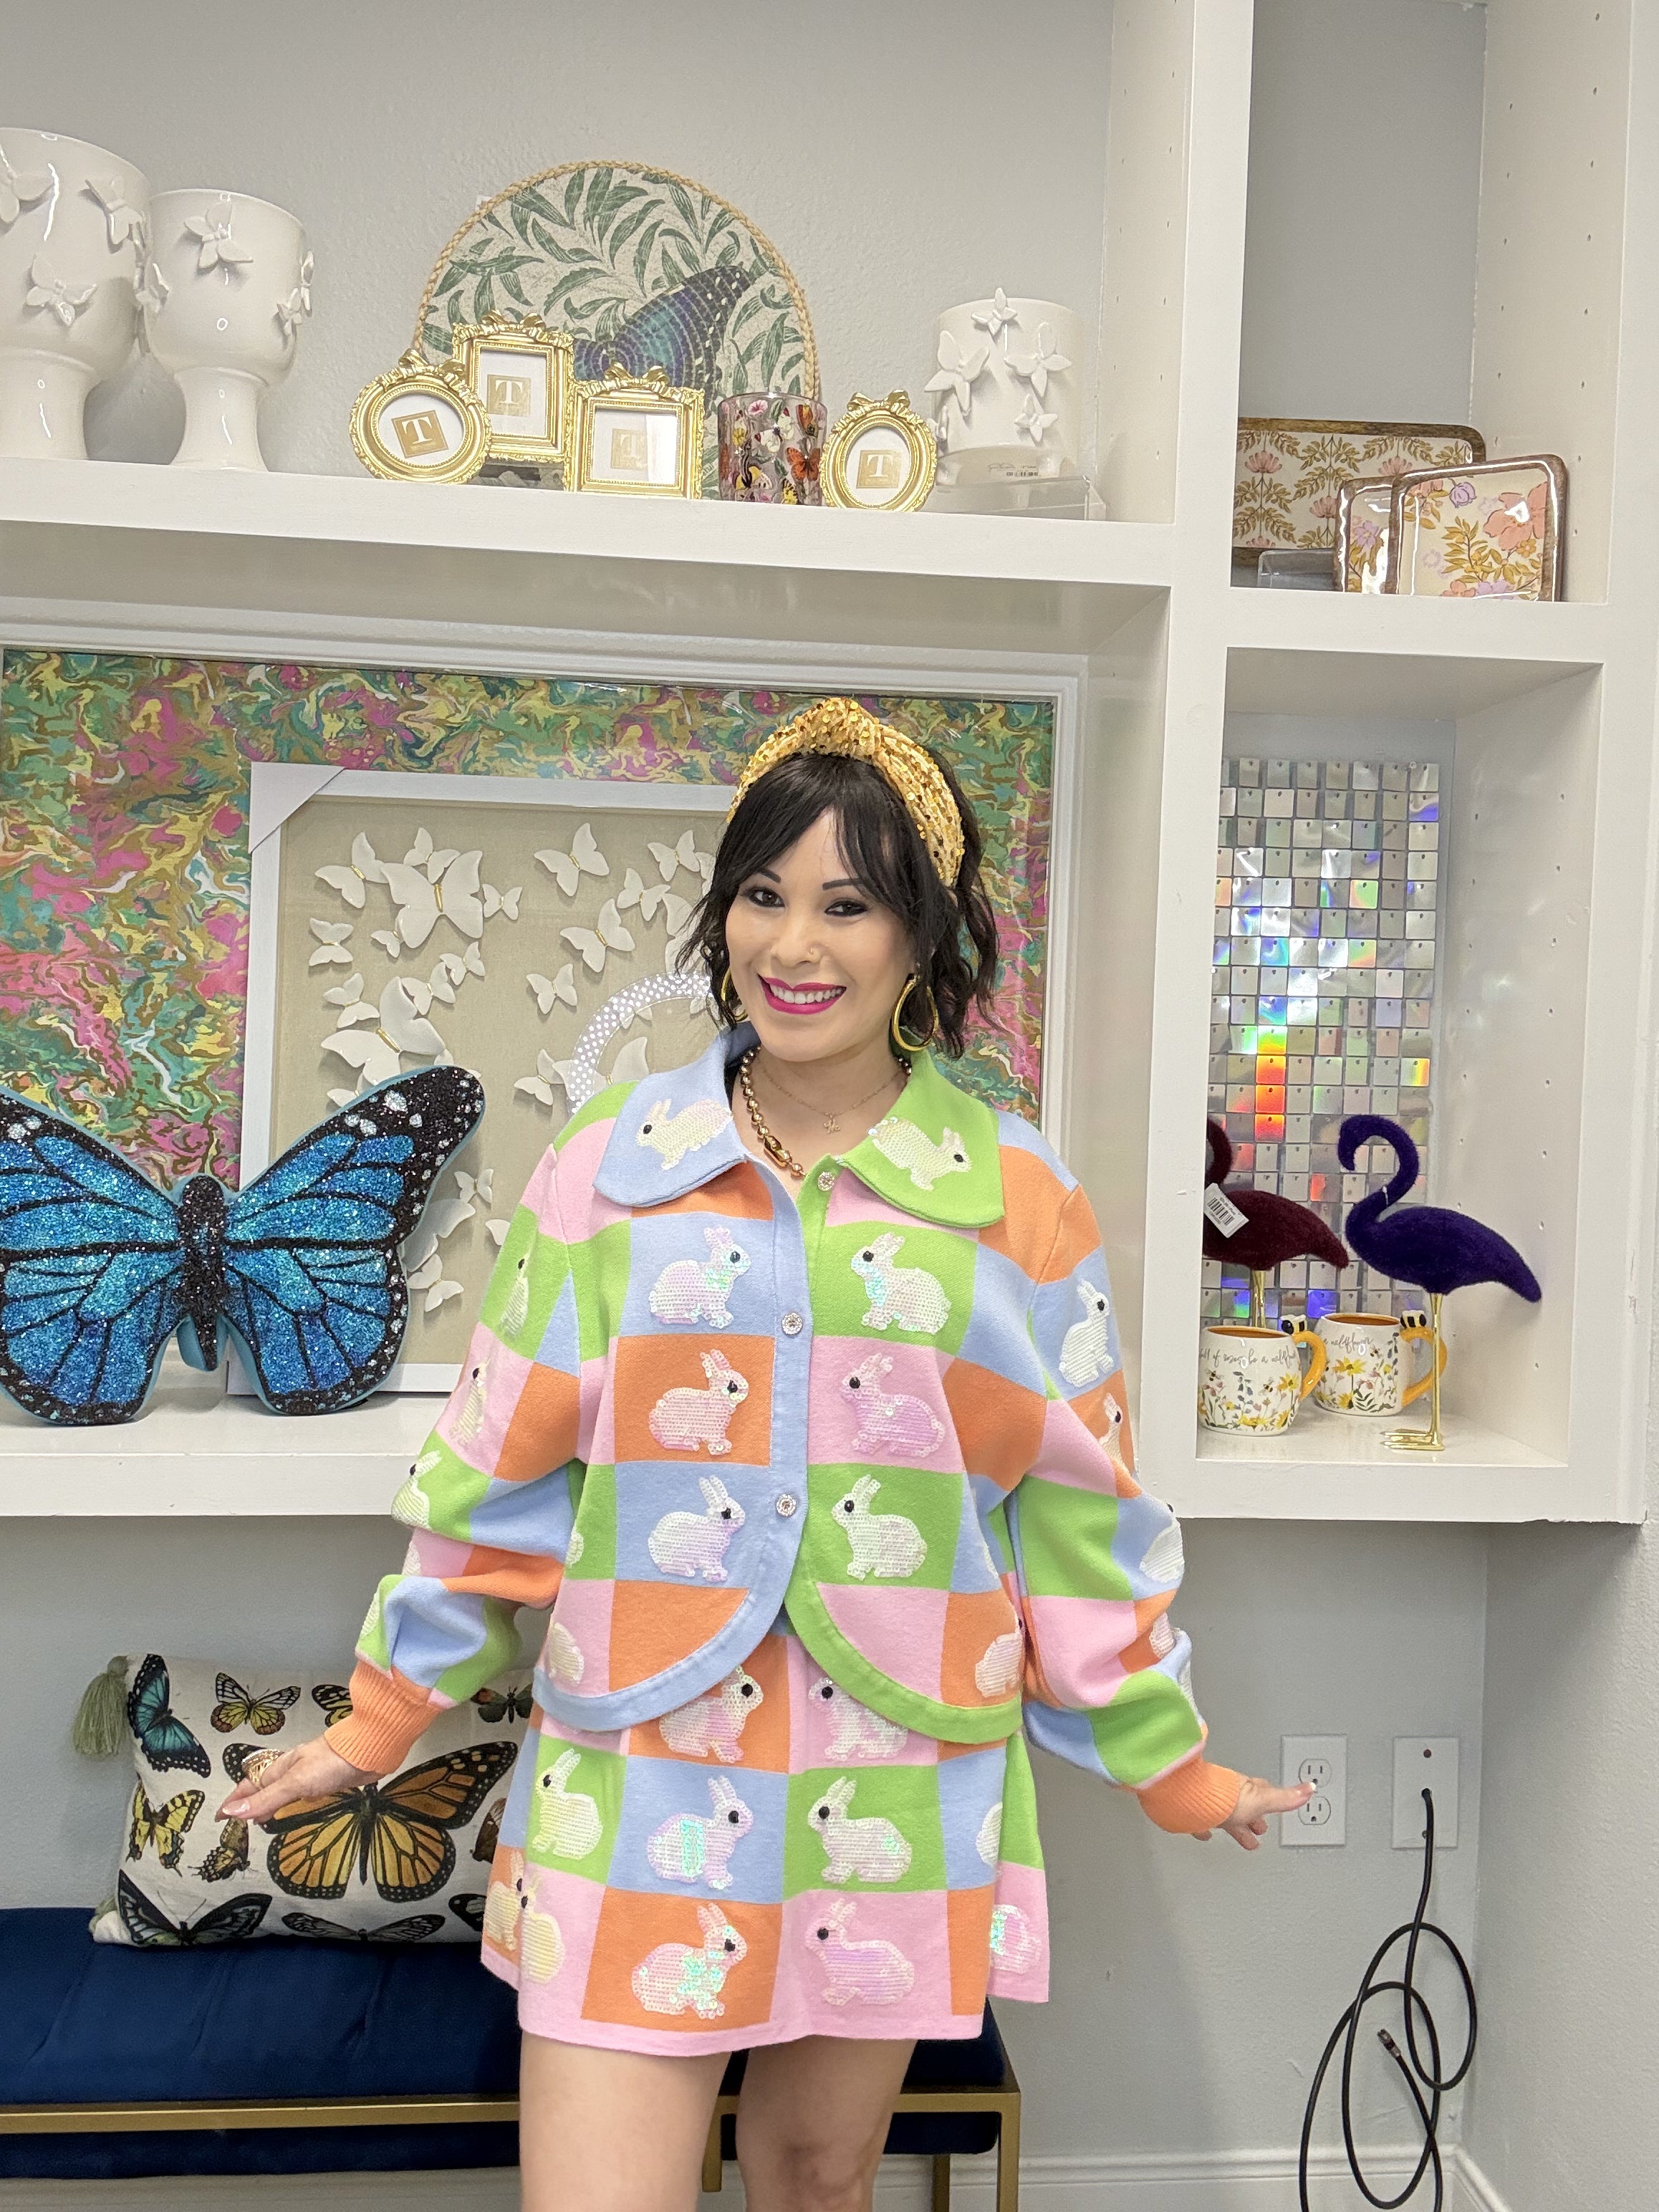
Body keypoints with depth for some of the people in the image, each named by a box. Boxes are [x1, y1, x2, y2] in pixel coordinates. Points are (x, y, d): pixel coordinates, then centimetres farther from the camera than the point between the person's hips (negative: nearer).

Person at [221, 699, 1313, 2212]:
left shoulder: (1018, 1205, -1)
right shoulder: (607, 1168, -1)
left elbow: (1079, 1517, 6)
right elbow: (500, 1474, 5)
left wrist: (1175, 1769, 11)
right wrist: (382, 1722, 9)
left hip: (894, 1798, 1)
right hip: (634, 1793, 0)